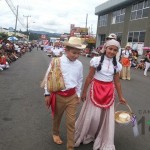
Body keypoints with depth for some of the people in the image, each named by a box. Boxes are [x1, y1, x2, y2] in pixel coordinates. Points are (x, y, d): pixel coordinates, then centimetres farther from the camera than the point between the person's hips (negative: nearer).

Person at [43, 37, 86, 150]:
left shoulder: (79, 64, -3)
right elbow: (48, 77, -6)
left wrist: (78, 94, 12)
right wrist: (47, 94, -3)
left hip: (72, 96, 2)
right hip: (58, 95, -1)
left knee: (71, 122, 4)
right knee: (57, 117, 21)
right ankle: (55, 133, 52)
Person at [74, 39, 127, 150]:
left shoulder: (117, 65, 2)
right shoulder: (97, 60, -9)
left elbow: (117, 82, 9)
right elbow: (89, 77, -5)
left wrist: (120, 97, 12)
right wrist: (84, 92, -1)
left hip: (109, 91, 3)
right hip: (95, 89, -3)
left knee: (107, 116, 11)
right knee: (92, 115, 6)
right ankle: (86, 135, 33)